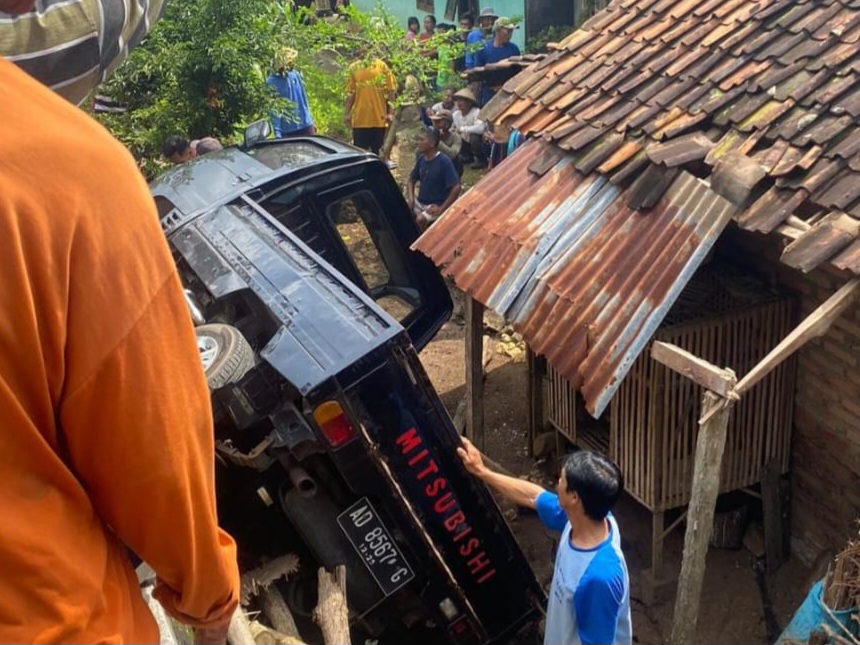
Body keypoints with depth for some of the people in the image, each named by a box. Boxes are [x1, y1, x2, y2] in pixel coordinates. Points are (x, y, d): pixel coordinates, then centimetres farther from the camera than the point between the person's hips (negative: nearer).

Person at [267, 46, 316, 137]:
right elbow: (273, 109, -14)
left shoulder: (295, 74, 2)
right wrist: (277, 132, -19)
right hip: (288, 131, -5)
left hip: (306, 126, 5)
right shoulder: (272, 82, -13)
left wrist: (310, 120, 15)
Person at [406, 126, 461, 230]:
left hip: (435, 206, -7)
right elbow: (411, 180, 16)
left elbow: (456, 188, -21)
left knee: (420, 219, -33)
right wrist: (410, 198, -3)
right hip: (420, 202, 7)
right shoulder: (421, 159, 4)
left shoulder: (444, 162, -17)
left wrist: (442, 209, -20)